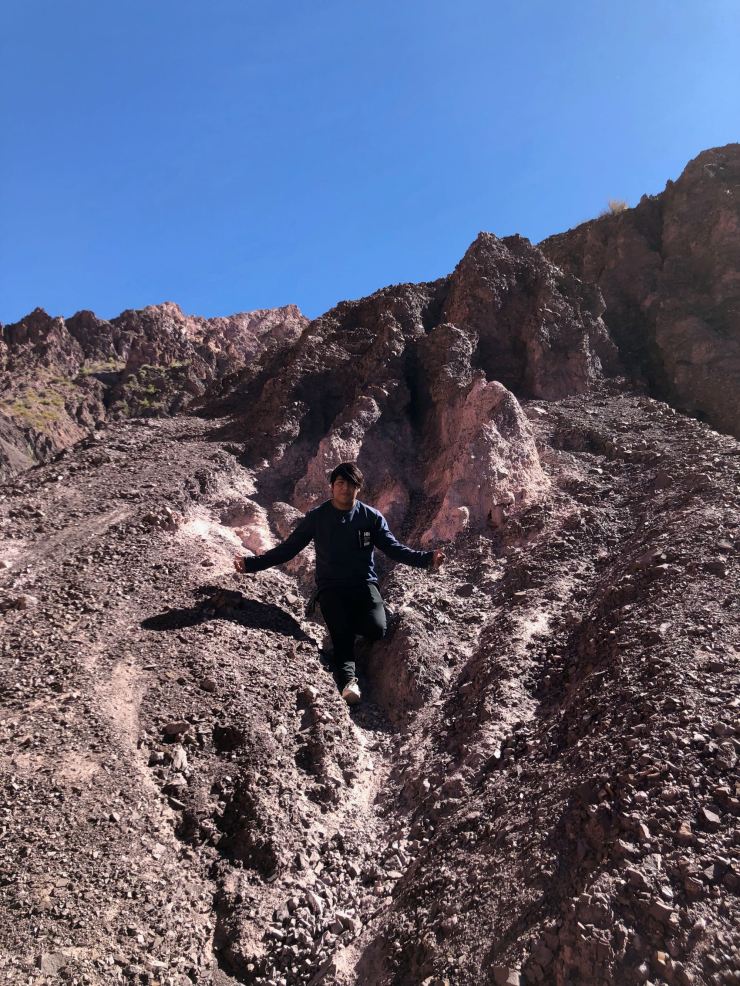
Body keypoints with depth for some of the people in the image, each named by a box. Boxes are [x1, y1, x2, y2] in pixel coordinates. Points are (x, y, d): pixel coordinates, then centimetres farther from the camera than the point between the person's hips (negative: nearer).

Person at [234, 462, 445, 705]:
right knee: (341, 634, -26)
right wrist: (251, 563, -5)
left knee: (376, 630, -22)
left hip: (364, 584, 1)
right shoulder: (316, 517, 3)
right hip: (331, 587, -1)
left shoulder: (372, 517, 5)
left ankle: (349, 620, 8)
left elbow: (394, 548, 4)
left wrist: (426, 559, -11)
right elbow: (288, 548, 4)